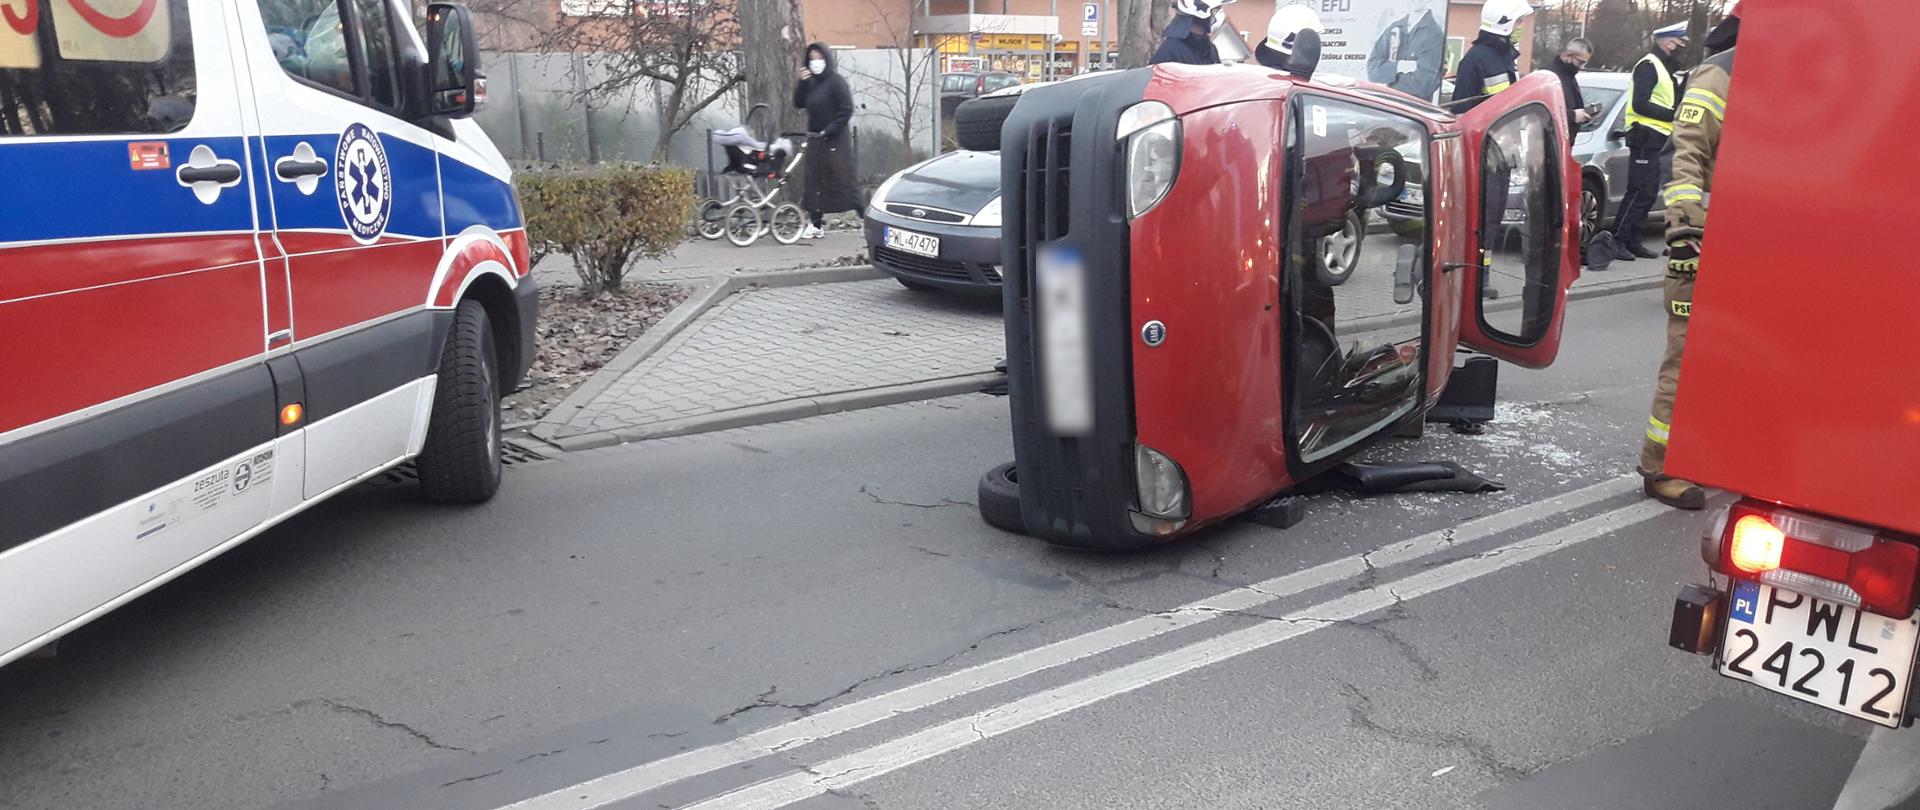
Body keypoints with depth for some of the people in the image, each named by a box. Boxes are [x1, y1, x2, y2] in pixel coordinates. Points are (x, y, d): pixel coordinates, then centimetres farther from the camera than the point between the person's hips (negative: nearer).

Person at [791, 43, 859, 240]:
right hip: (815, 140, 7)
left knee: (843, 181, -9)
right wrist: (802, 83, -3)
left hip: (835, 141, -7)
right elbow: (798, 103, 11)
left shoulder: (836, 81, -9)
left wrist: (828, 131, -16)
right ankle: (816, 224, 14)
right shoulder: (811, 83, 11)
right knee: (814, 181, 8)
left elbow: (846, 110, -15)